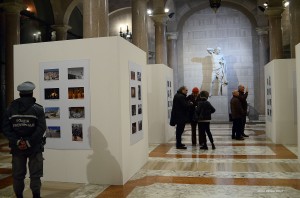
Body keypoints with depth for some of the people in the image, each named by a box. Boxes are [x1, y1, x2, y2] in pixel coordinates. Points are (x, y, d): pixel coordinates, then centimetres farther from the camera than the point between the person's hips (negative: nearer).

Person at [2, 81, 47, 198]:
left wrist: (17, 141, -10)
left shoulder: (10, 109, 1)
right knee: (35, 175, 7)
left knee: (18, 175, 14)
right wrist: (29, 142, -15)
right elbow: (41, 128, -16)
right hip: (35, 148, -2)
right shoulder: (37, 109, -7)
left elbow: (5, 128, -7)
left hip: (17, 148, 2)